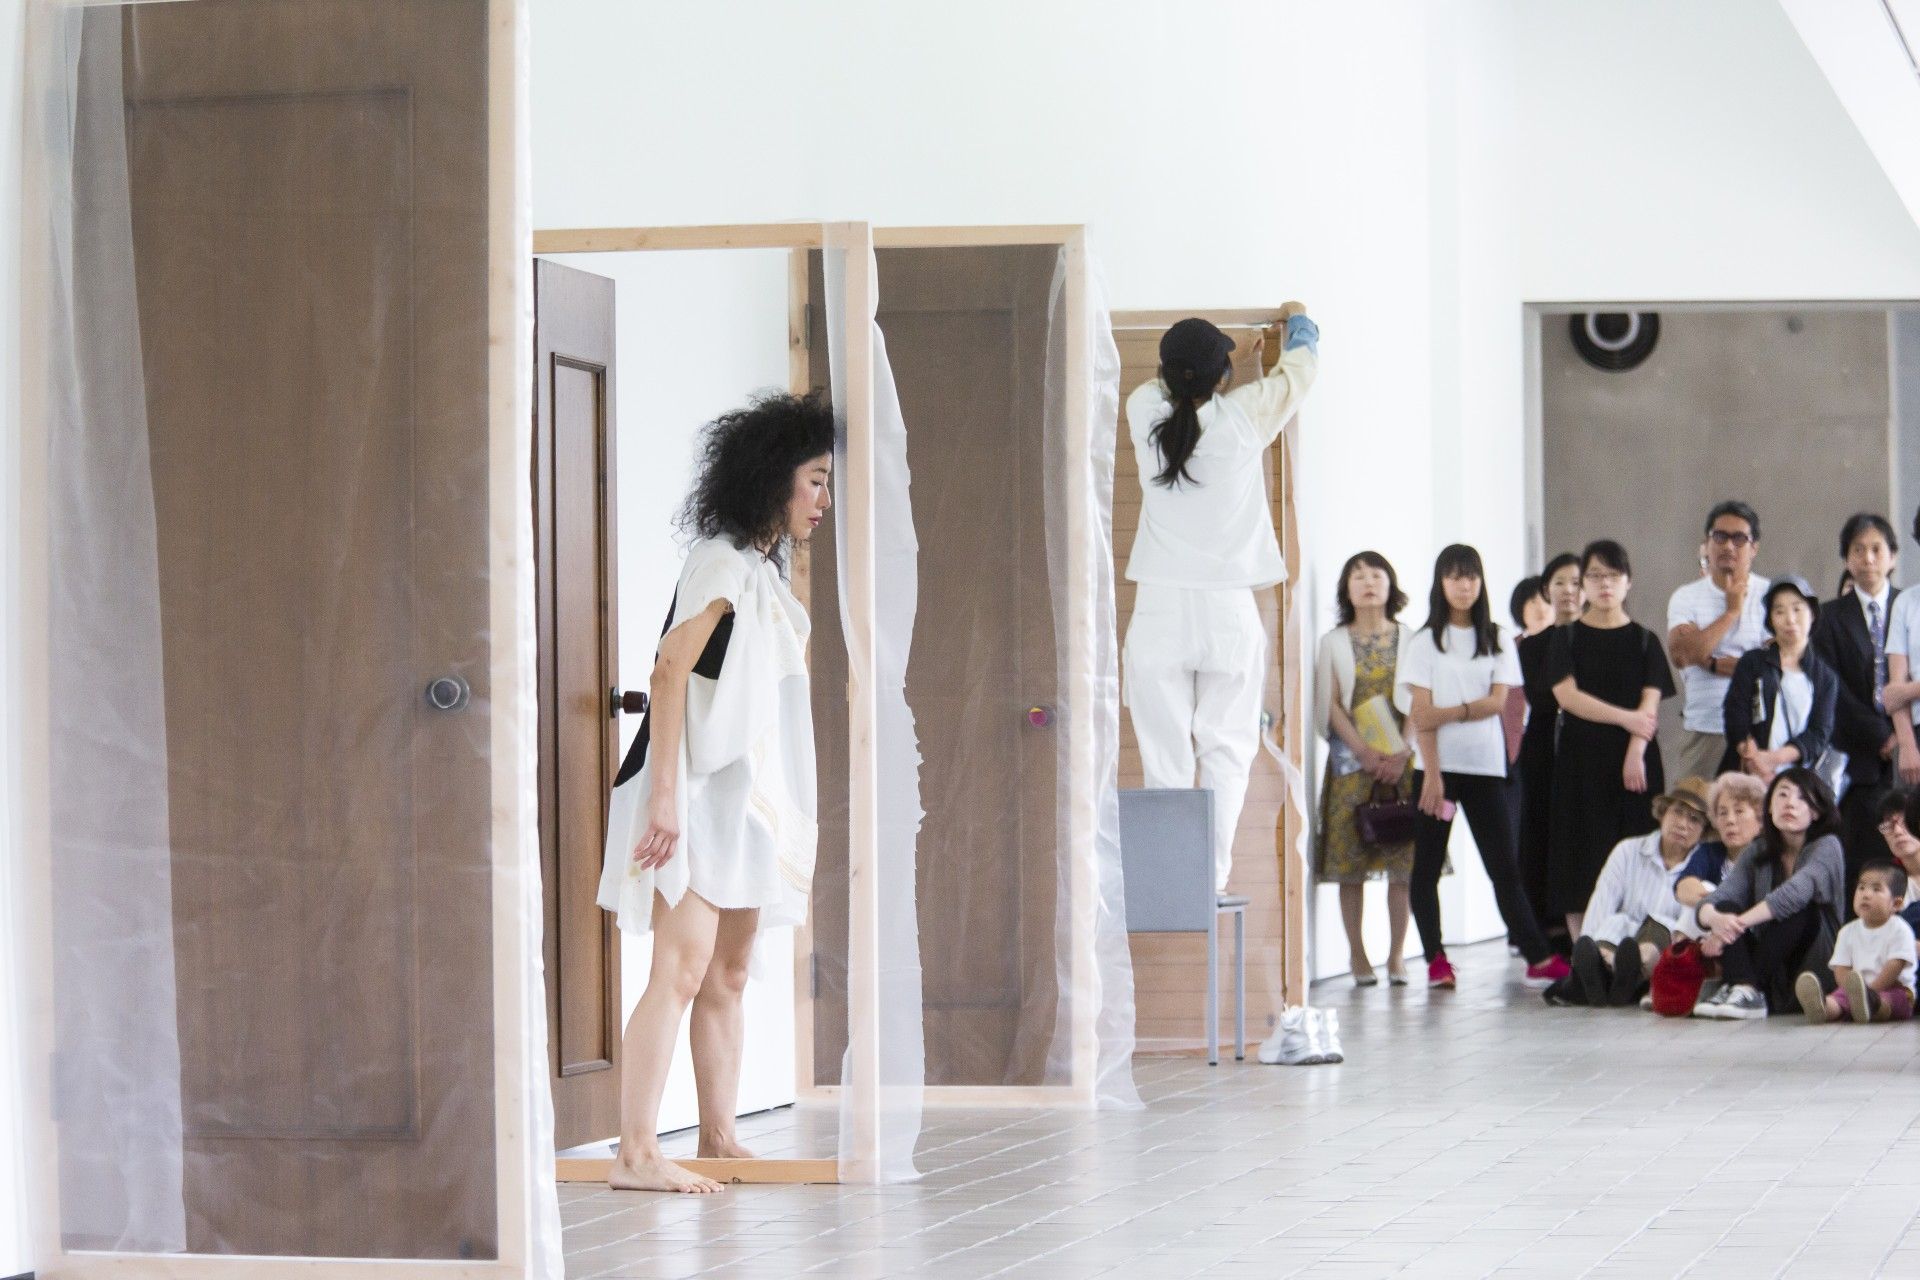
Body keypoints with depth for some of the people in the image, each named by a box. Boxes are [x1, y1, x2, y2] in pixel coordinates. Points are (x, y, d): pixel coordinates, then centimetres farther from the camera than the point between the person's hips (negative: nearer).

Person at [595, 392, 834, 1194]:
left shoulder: (764, 569, 17)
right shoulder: (723, 562, -12)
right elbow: (670, 671, -19)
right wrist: (665, 792, -25)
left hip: (748, 796, 10)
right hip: (700, 794, -10)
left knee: (727, 978, 12)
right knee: (680, 973, -15)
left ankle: (719, 1139, 17)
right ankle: (636, 1153, -17)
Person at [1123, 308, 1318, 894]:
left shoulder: (1145, 410, -1)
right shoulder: (1244, 417, -6)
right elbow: (1300, 364, 13)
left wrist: (1241, 361, 40)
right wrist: (1299, 319, 35)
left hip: (1160, 610, 1)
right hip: (1228, 610, -1)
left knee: (1165, 755, 2)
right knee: (1225, 749, 4)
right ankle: (1210, 879, -4)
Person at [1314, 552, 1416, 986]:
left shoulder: (1408, 640, 8)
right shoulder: (1333, 643, 9)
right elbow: (1330, 705, 2)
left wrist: (1400, 753, -11)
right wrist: (1364, 751, -12)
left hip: (1402, 759, 0)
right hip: (1351, 760, 0)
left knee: (1404, 860, -4)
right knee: (1350, 862, -3)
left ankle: (1397, 955, 3)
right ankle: (1358, 956, 3)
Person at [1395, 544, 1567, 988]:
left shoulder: (1496, 641, 11)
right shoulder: (1425, 642, 3)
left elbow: (1498, 701, -1)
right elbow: (1419, 712, -4)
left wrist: (1449, 713, -15)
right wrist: (1432, 773, -13)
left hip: (1485, 766, 1)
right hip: (1437, 766, -1)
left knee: (1503, 865, -1)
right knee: (1428, 865, 1)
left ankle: (1538, 956, -7)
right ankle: (1436, 959, 7)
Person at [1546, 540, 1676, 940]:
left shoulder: (1644, 641, 9)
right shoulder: (1568, 637, 7)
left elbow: (1650, 705, -1)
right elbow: (1567, 695, -6)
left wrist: (1635, 753, -16)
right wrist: (1624, 718, -14)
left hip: (1634, 760, 0)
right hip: (1581, 758, 0)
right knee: (1582, 859, -4)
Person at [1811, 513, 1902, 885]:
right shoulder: (1833, 618, 8)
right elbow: (1833, 691, 0)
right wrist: (1881, 738, -7)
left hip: (1909, 749, 0)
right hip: (1861, 756, 0)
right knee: (1864, 859, -5)